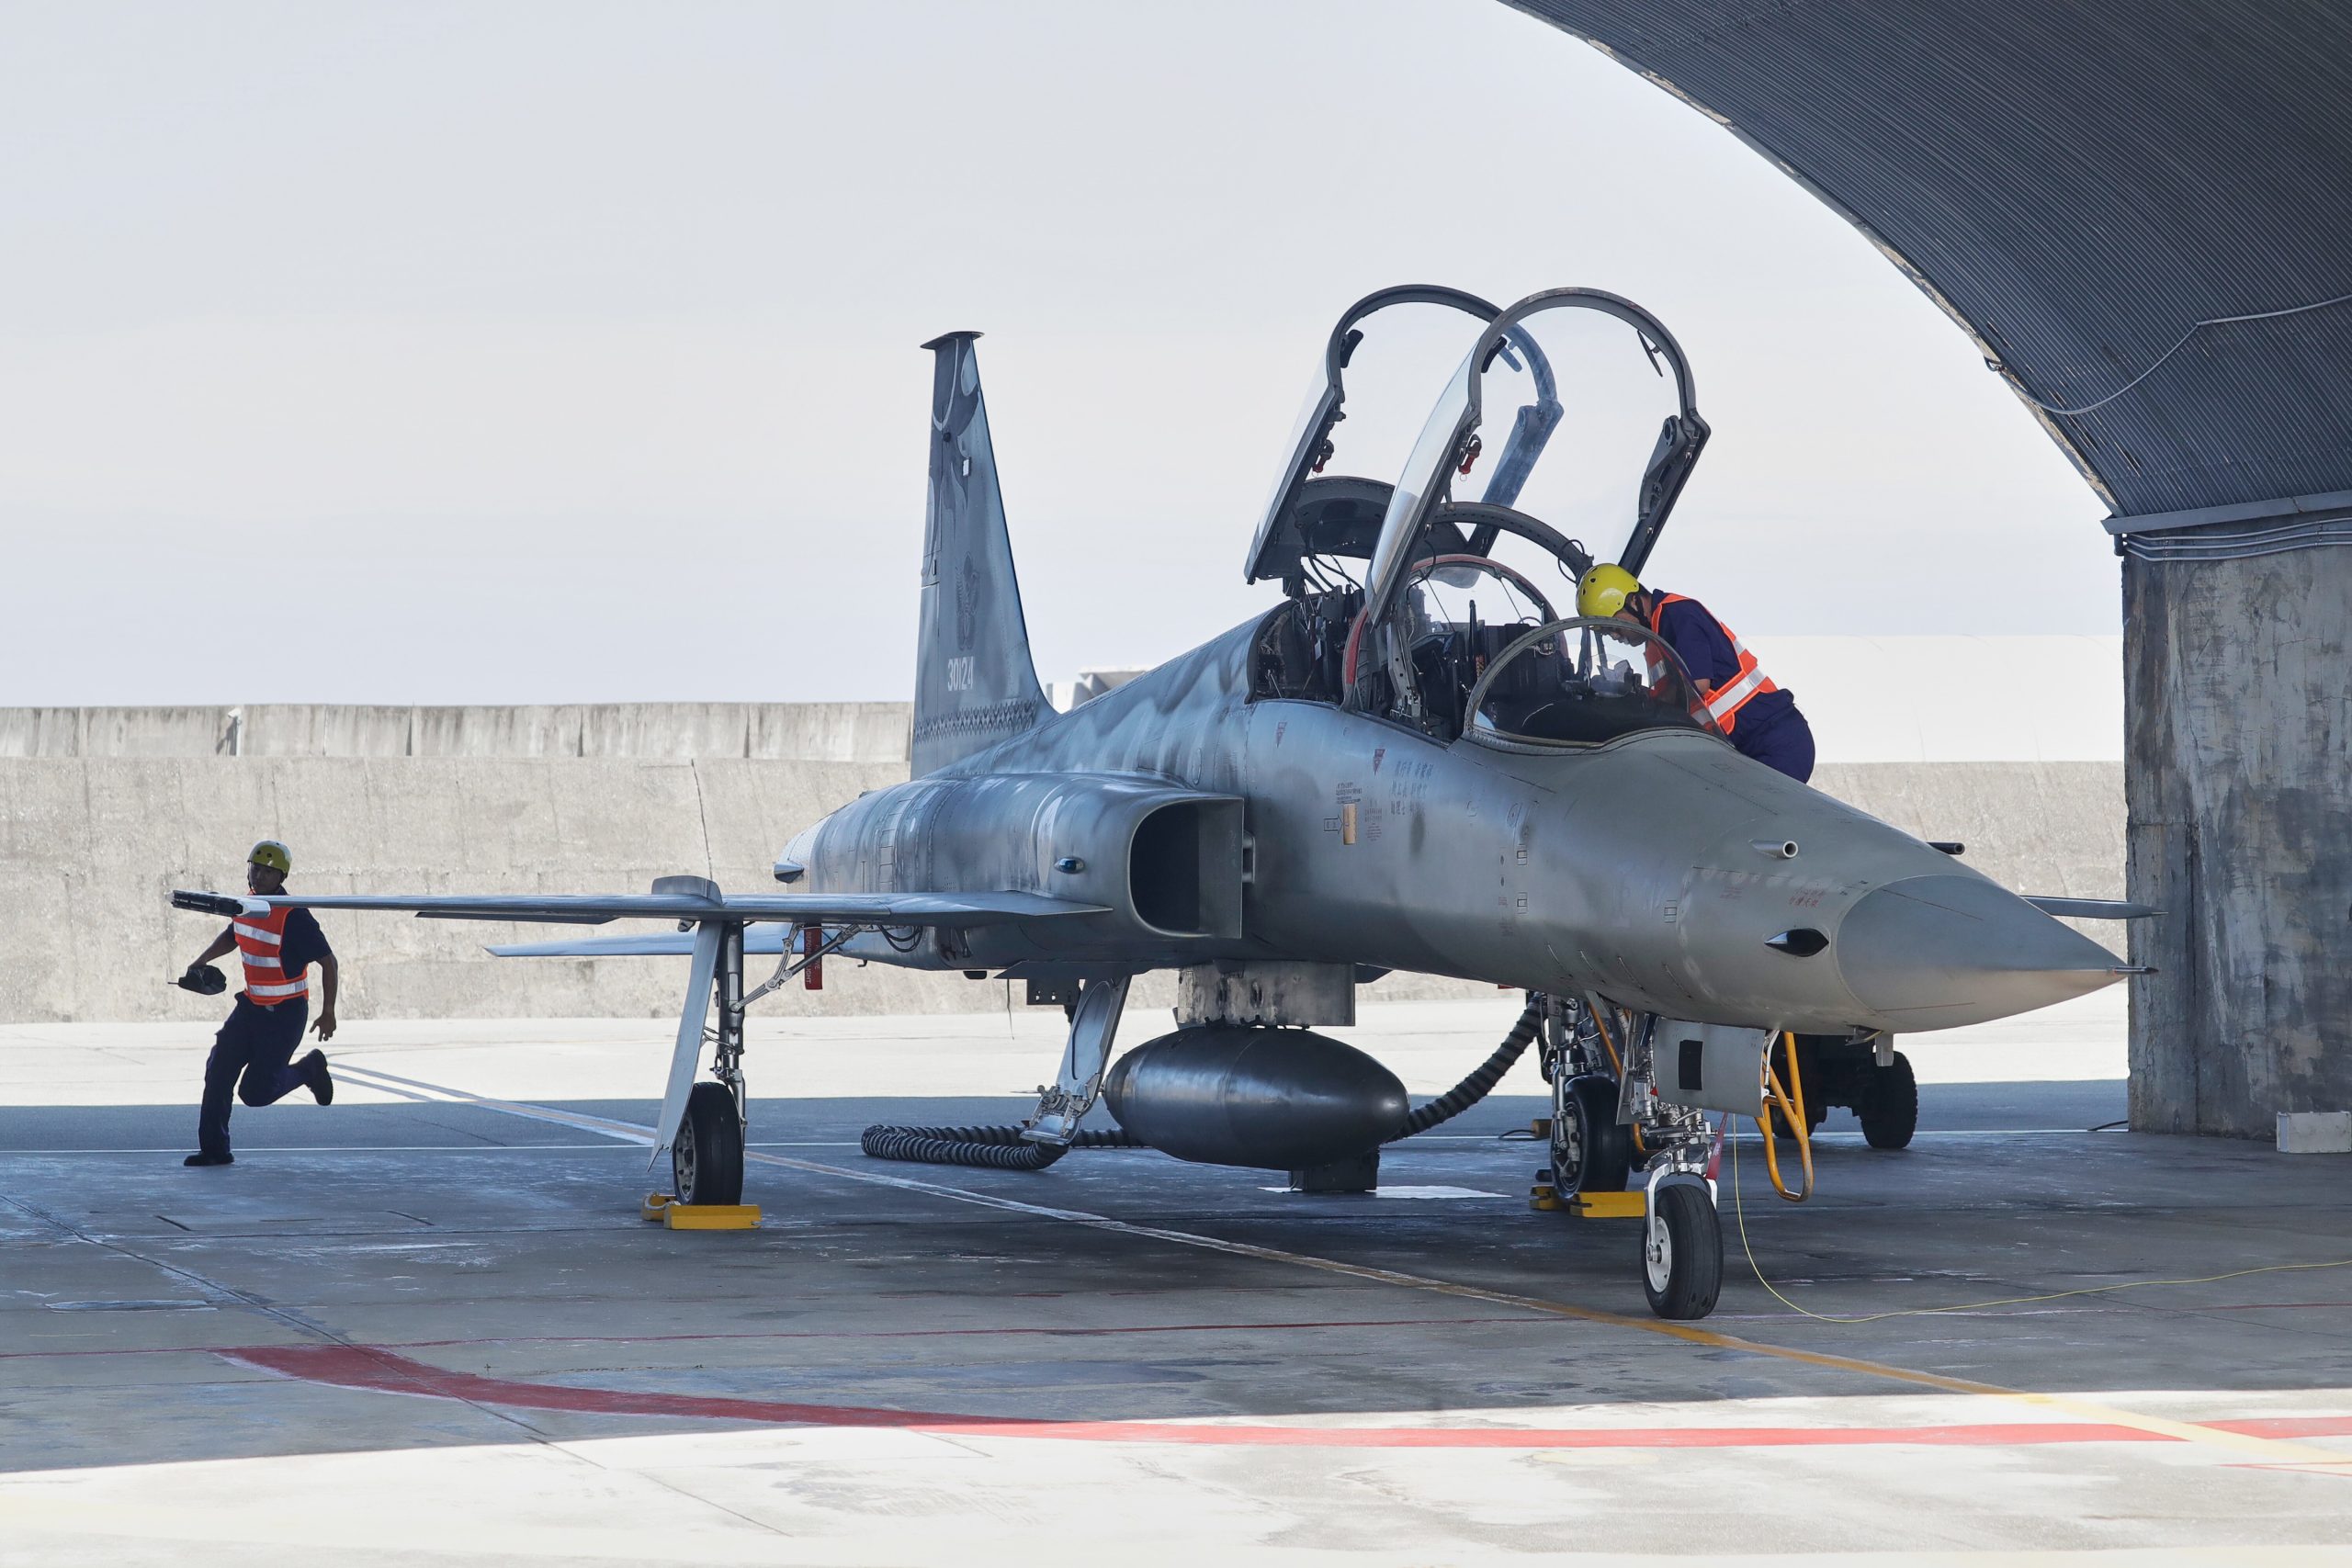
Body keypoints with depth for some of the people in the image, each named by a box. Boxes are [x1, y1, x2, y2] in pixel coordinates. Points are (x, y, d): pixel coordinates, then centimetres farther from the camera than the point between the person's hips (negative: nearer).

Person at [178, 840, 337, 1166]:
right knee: (218, 1071, -5)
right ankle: (214, 1149, 3)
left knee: (255, 1093, -6)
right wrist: (201, 962, 12)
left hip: (285, 1014, -7)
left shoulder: (295, 918, -20)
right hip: (251, 1005, 7)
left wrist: (328, 1012, -14)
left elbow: (328, 962, -15)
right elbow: (232, 936, 26)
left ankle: (309, 1069, 21)